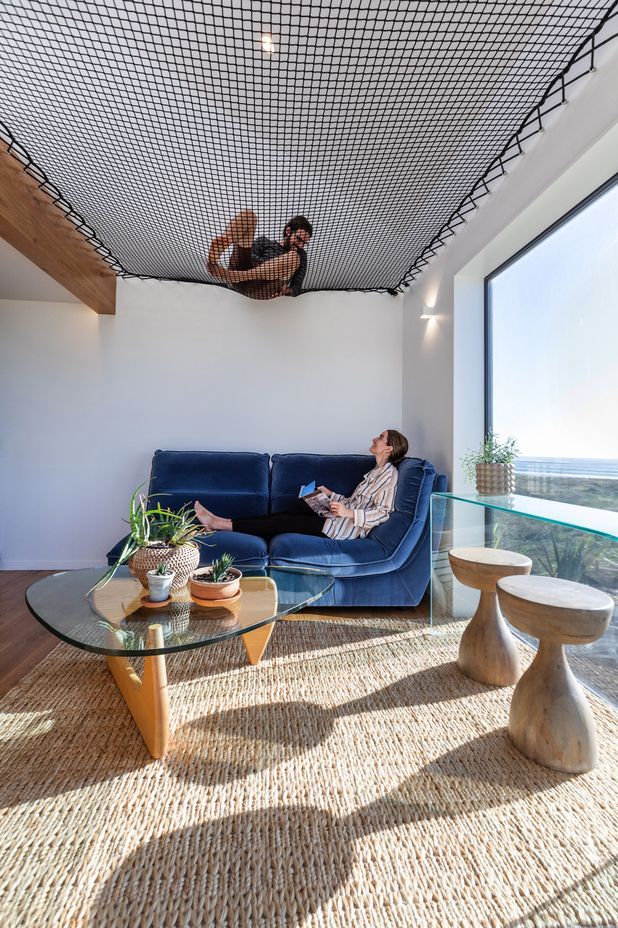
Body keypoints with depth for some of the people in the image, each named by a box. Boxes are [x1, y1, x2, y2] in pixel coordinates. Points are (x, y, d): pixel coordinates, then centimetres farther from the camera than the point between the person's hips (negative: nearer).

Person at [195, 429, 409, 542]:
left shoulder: (389, 473, -8)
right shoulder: (377, 471, 20)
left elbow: (383, 513, -18)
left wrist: (349, 513, -27)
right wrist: (330, 494, 12)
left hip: (345, 527, -8)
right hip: (344, 520, 8)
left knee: (284, 522, -11)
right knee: (283, 516, -1)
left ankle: (223, 525, -6)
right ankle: (221, 523, -1)